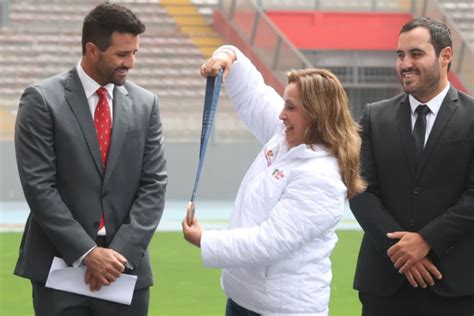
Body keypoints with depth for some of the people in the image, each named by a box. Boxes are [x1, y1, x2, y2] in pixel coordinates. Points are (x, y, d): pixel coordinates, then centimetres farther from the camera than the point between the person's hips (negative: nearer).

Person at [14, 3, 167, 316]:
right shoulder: (42, 100, -4)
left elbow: (154, 184, 3)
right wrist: (86, 252, -14)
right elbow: (39, 186, -9)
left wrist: (122, 252, -9)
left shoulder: (145, 104, 7)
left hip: (126, 266, 3)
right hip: (60, 266, -3)